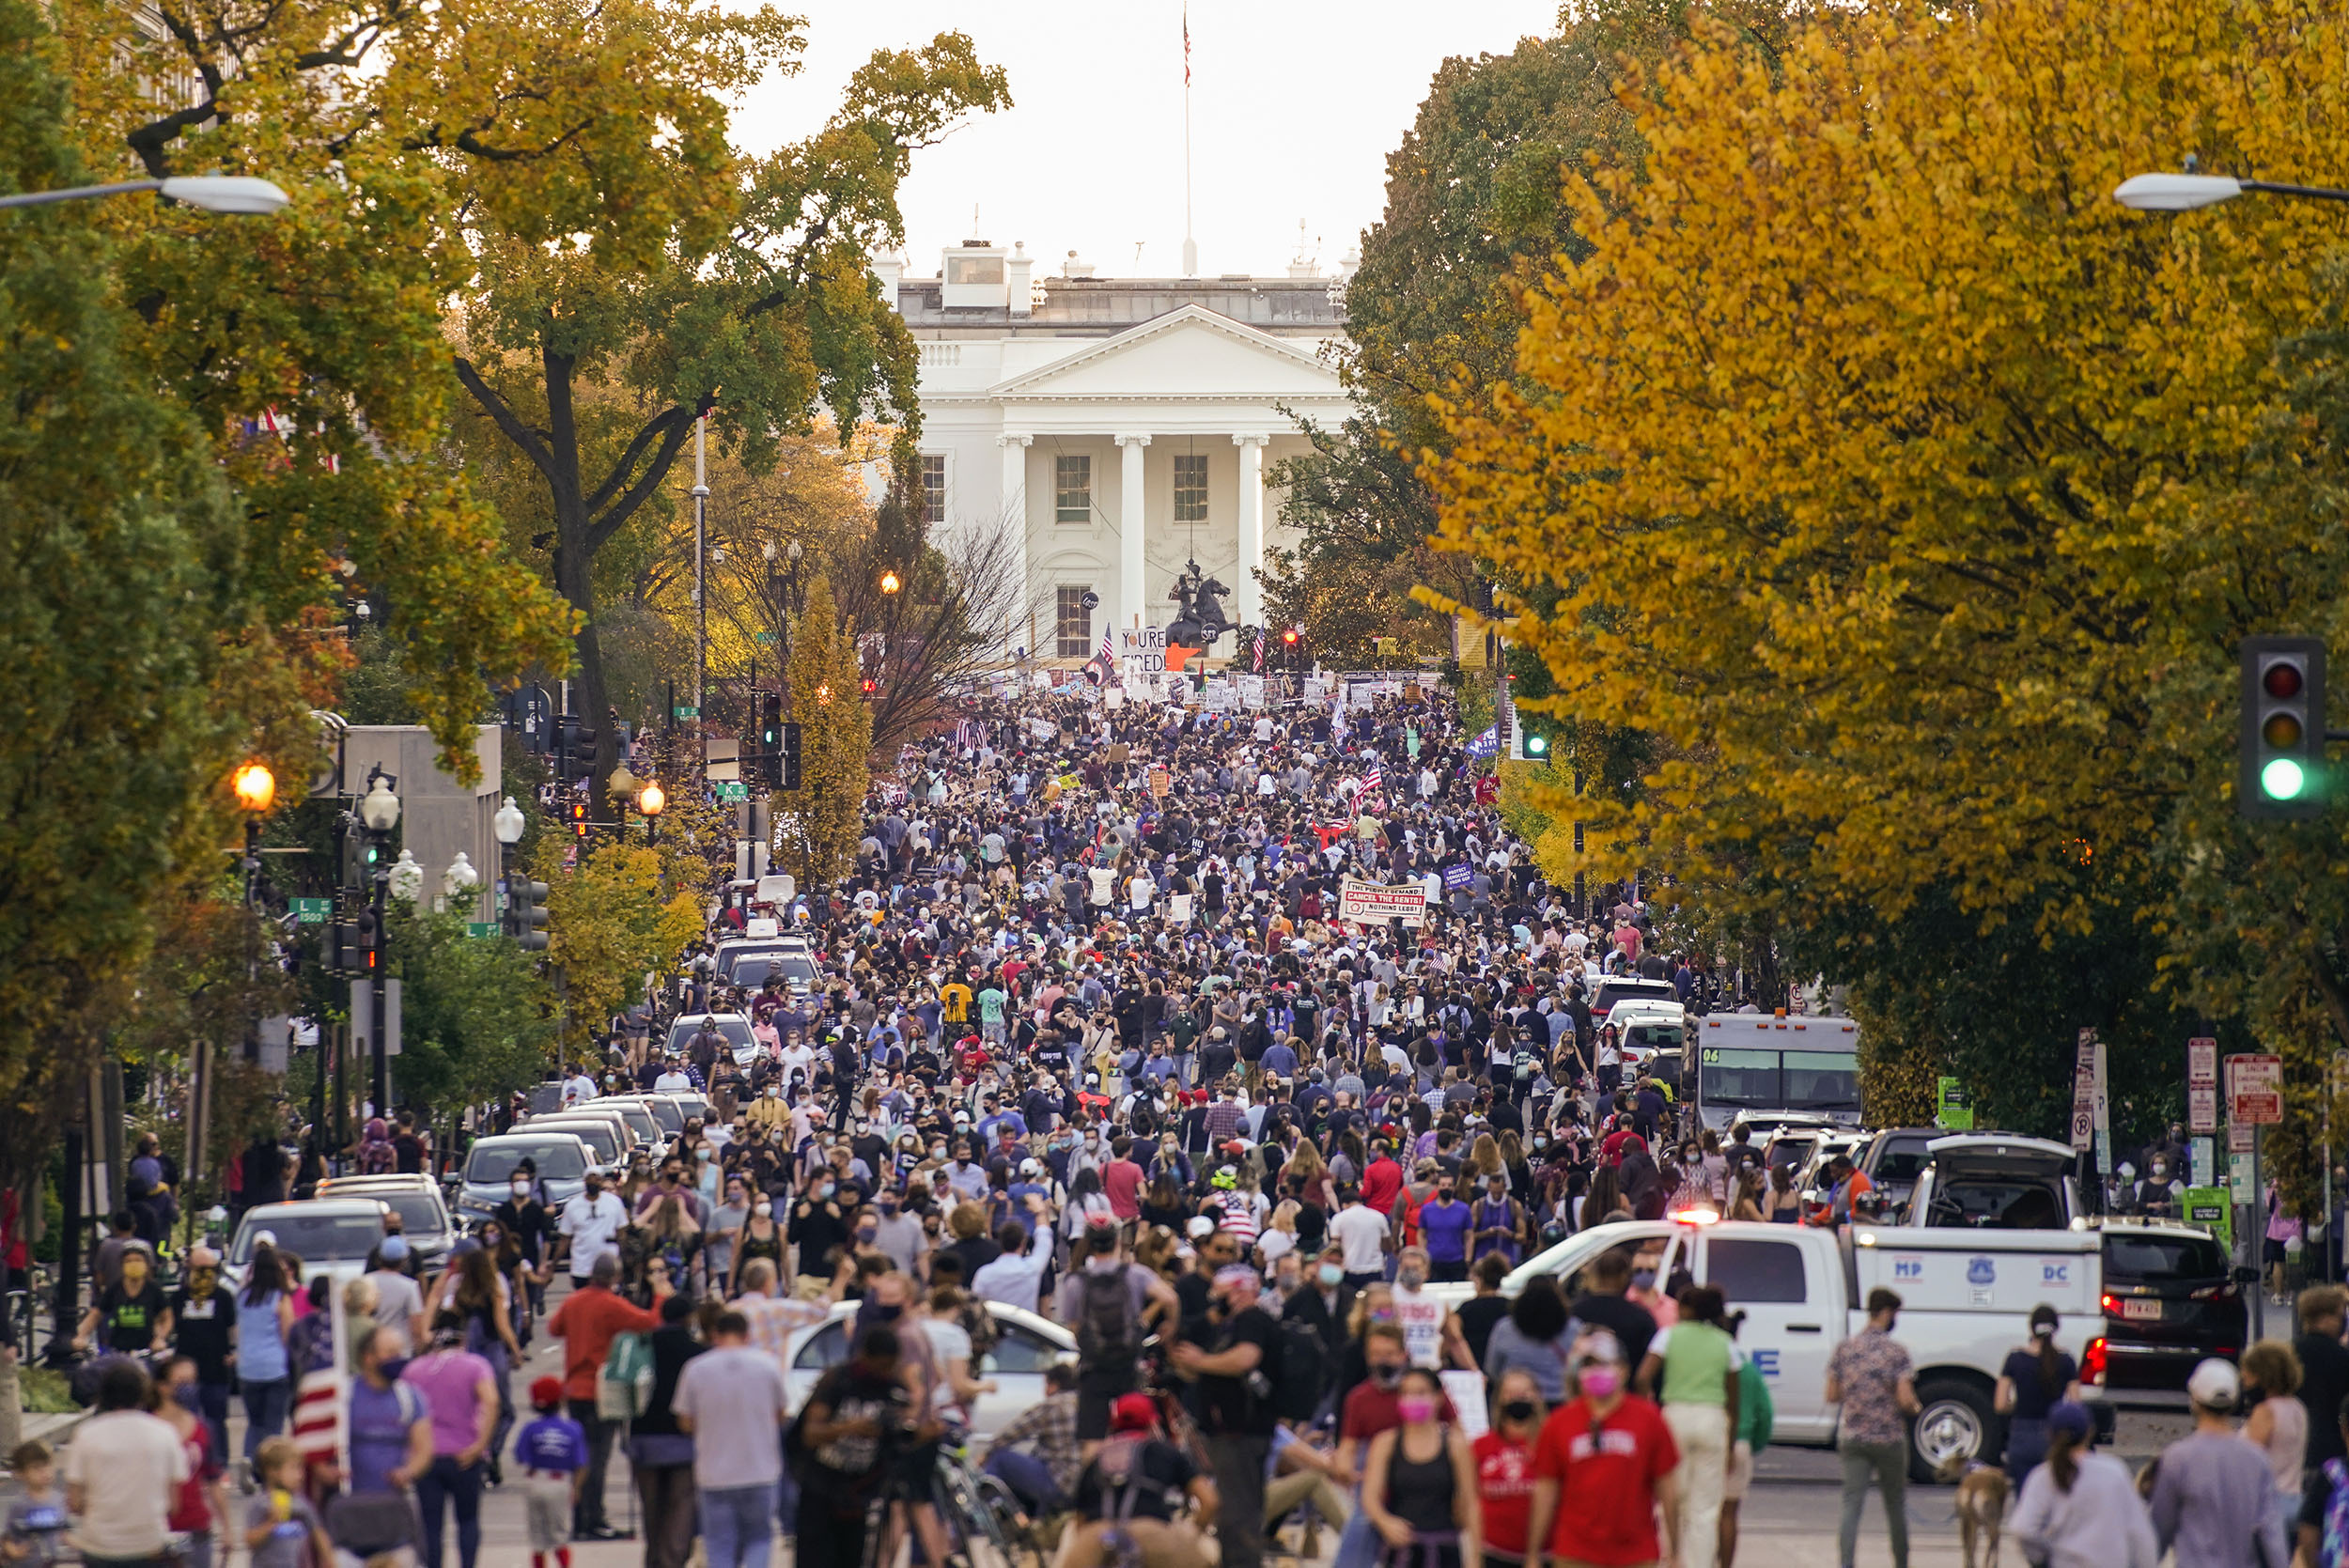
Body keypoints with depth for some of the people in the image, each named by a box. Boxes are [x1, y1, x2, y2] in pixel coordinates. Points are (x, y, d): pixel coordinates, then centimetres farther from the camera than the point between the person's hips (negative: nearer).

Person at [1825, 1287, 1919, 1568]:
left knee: (1852, 1504, -2)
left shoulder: (1845, 1349, 2)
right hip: (1889, 1437, -3)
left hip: (1852, 1437, 3)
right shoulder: (1895, 1351, -10)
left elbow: (1832, 1395, 5)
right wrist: (1913, 1407, 8)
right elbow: (1906, 1399, -15)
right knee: (1895, 1504, 13)